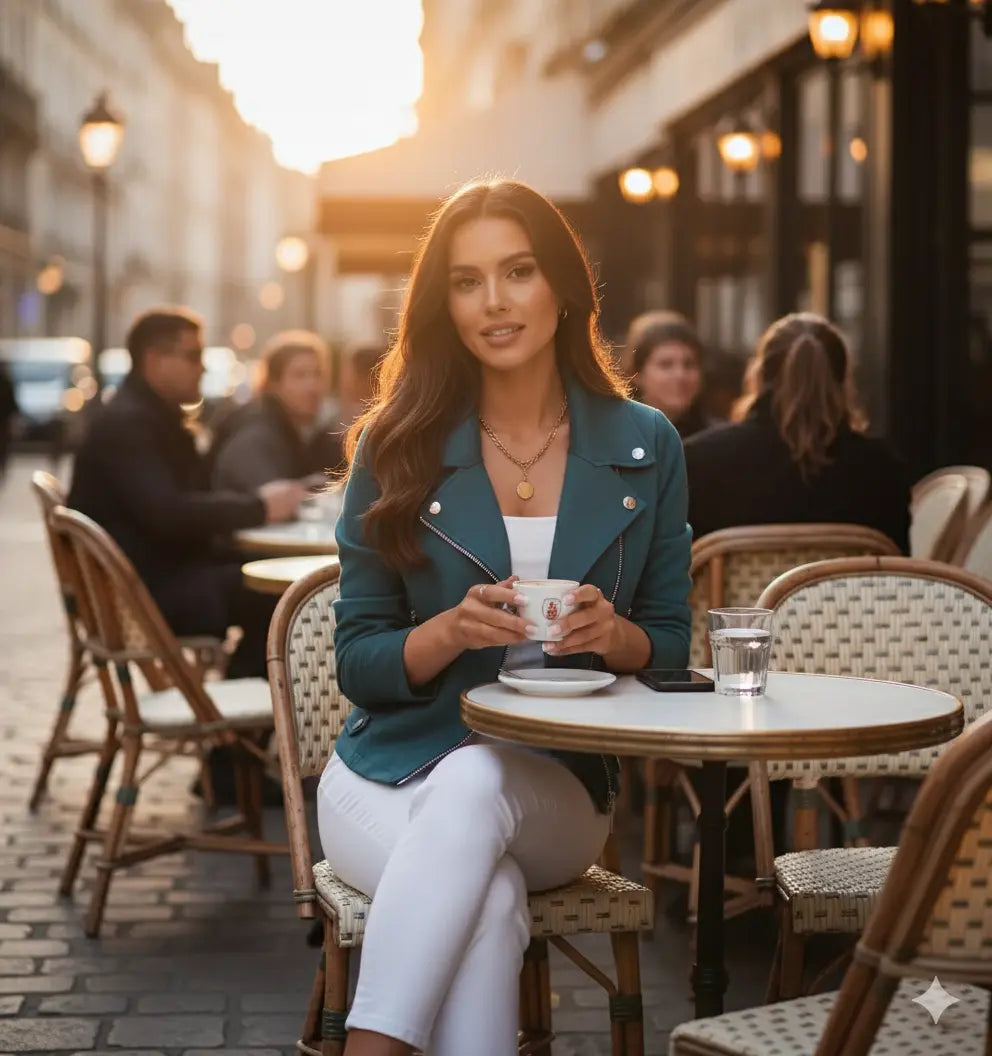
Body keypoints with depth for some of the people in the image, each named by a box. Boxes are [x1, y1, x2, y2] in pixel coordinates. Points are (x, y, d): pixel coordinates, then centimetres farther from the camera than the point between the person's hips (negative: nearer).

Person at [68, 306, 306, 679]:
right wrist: (259, 507, -19)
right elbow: (167, 514, -27)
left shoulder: (159, 418, 18)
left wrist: (259, 502, -3)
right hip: (141, 593, -10)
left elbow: (196, 499, 17)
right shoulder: (125, 424, -15)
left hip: (172, 571, 10)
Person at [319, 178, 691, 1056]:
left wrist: (613, 635, -16)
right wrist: (452, 631, -20)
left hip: (557, 790, 1)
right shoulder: (396, 447, -1)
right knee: (491, 903, -35)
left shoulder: (643, 447, 3)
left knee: (472, 783, -36)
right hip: (390, 776, 0)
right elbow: (357, 662, 1)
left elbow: (670, 647, 8)